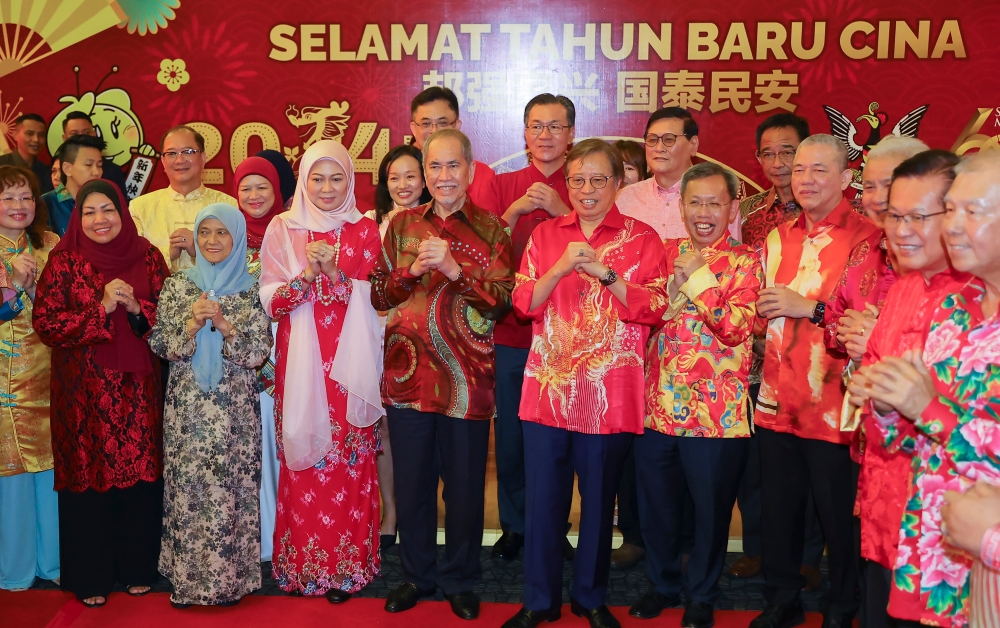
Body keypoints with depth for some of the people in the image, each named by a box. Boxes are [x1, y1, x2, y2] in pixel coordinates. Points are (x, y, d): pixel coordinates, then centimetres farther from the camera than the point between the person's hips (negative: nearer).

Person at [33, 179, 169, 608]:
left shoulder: (147, 257, 5)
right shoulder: (64, 261, 0)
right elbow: (45, 323, -7)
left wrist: (136, 308, -14)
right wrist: (101, 308, -17)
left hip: (138, 387, 2)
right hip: (84, 391, -2)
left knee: (140, 473, 6)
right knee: (88, 475, 4)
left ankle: (138, 567, 23)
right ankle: (90, 577, 19)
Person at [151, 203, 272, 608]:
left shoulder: (253, 291, 2)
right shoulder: (177, 286, 6)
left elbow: (259, 353, -4)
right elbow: (160, 346, 0)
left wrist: (224, 325, -17)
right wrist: (192, 323, -16)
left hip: (235, 409, -1)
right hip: (186, 408, 1)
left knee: (231, 489, 1)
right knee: (185, 488, 4)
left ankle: (229, 578, 14)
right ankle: (185, 577, 17)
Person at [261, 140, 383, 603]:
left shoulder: (364, 230, 4)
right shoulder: (283, 229, 5)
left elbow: (372, 302, 0)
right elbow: (271, 302, 0)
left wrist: (334, 272, -15)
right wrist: (306, 273, -17)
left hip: (347, 365, 0)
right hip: (300, 364, 1)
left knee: (348, 462, 1)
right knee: (303, 462, 2)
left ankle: (347, 565, 14)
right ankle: (302, 563, 17)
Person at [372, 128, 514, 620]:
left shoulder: (490, 230, 1)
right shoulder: (403, 224, 8)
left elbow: (503, 301, -8)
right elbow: (377, 294, 6)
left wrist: (455, 269, -20)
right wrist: (413, 270, -12)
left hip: (466, 380, -2)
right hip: (408, 374, 2)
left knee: (465, 486, 8)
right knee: (411, 483, 12)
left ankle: (460, 581, 26)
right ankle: (417, 575, 30)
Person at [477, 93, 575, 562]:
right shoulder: (502, 186, 9)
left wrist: (563, 210, -16)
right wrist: (515, 210, -13)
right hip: (511, 330, 1)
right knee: (510, 431, 8)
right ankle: (514, 526, 24)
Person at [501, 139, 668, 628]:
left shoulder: (641, 238, 2)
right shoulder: (546, 234, 9)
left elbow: (653, 309, -7)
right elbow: (524, 303, 1)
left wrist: (604, 272, -18)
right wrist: (561, 267, -15)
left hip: (609, 391, -2)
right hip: (548, 386, 2)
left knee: (599, 498, 10)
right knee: (542, 496, 6)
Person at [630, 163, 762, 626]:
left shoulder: (744, 261, -4)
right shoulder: (667, 253, 8)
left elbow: (738, 329, -17)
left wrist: (696, 277, -20)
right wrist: (676, 283, -12)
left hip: (716, 409, -3)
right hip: (658, 404, 4)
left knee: (711, 507, 10)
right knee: (656, 504, 16)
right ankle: (662, 584, 38)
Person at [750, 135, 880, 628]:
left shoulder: (865, 238, -7)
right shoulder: (778, 238, 12)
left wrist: (809, 307, -18)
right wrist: (762, 312, 6)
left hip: (833, 409, -5)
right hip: (777, 403, 5)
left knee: (838, 515, 8)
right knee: (778, 509, 14)